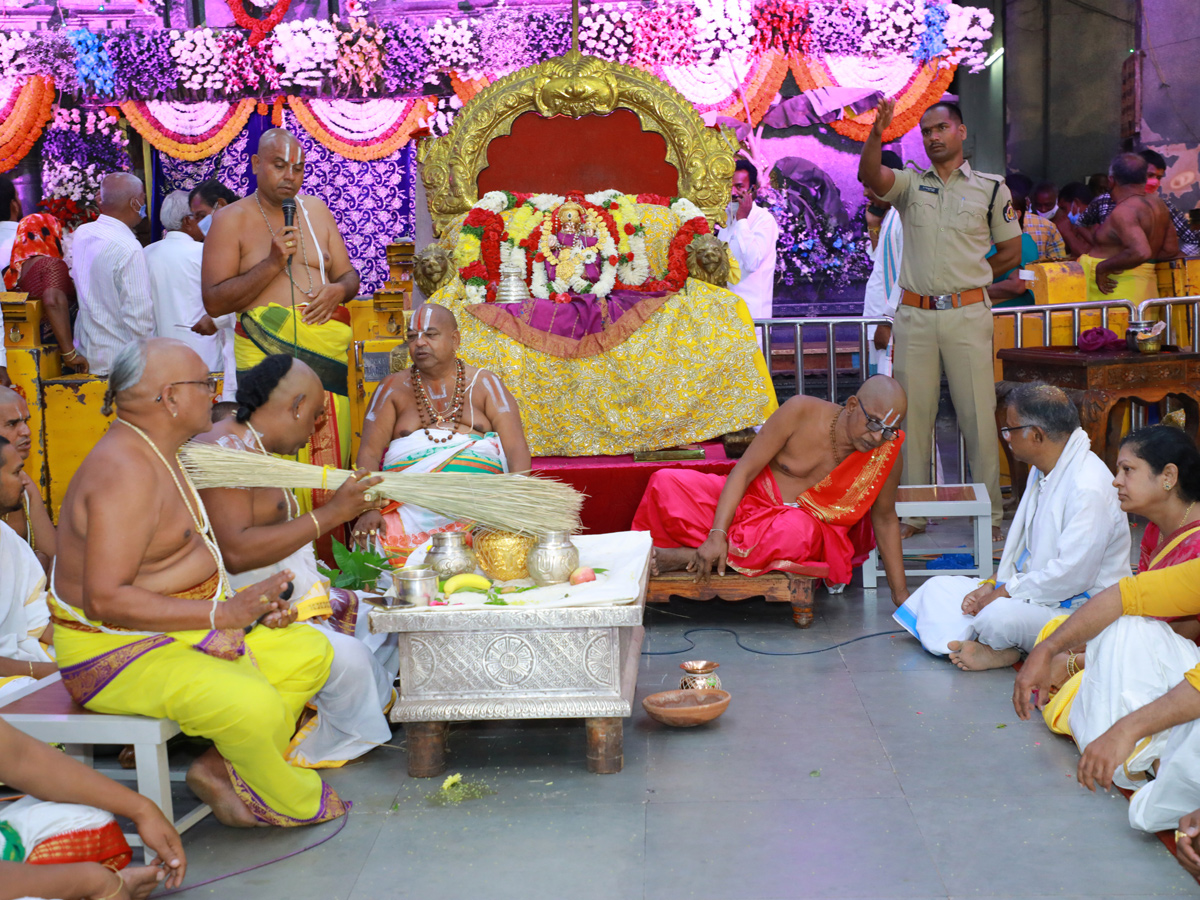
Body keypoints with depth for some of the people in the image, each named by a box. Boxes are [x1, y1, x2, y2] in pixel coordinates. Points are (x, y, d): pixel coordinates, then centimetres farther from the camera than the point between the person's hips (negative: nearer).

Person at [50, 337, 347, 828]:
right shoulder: (125, 472, -23)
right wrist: (223, 613, -28)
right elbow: (105, 599, -30)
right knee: (252, 705, -30)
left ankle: (220, 768, 2)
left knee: (311, 652, 9)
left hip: (182, 633, 11)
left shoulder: (157, 454, 11)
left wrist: (253, 603, 3)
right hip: (116, 656, -11)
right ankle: (293, 802, 0)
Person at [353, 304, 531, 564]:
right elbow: (369, 454, 7)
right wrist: (368, 509, -11)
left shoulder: (484, 384, 14)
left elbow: (517, 449, 4)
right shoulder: (393, 388, 16)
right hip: (408, 504, 1)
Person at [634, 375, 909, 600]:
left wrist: (900, 592, 0)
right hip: (750, 500, 0)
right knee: (665, 483, -22)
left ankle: (687, 557, -27)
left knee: (794, 531, -41)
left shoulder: (887, 451, -14)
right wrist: (717, 535, -26)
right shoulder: (802, 412, -17)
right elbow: (744, 471, -16)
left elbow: (885, 518, 1)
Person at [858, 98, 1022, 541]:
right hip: (914, 316, 2)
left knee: (978, 415, -2)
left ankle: (990, 513, 7)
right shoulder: (910, 184, 10)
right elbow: (869, 175, -11)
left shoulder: (991, 188, 8)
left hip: (968, 314, -1)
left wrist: (966, 278, 9)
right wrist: (877, 133, -27)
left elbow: (1011, 251, 13)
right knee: (913, 414, 5)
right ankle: (912, 513, 13)